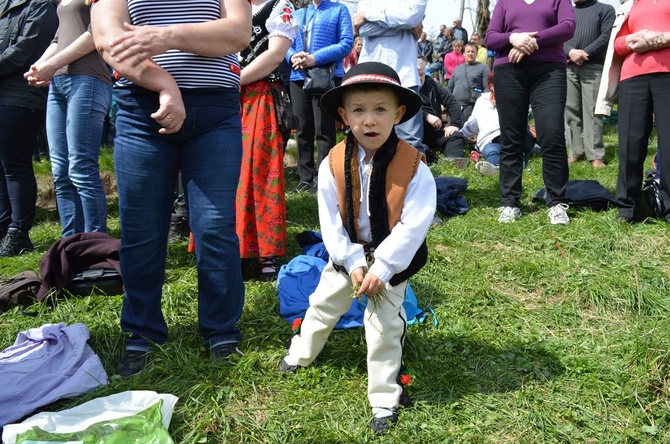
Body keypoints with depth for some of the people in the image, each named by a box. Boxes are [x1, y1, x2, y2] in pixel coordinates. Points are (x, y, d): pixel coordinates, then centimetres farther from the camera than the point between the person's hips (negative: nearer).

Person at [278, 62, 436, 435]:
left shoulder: (413, 166, -23)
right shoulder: (334, 163, -15)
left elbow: (414, 224, -21)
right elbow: (330, 220, -10)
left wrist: (382, 267, -22)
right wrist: (353, 262, -15)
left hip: (394, 256, -3)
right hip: (347, 252, 3)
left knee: (385, 325, 3)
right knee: (324, 303, 20)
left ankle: (385, 398, 19)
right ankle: (301, 354, 47)